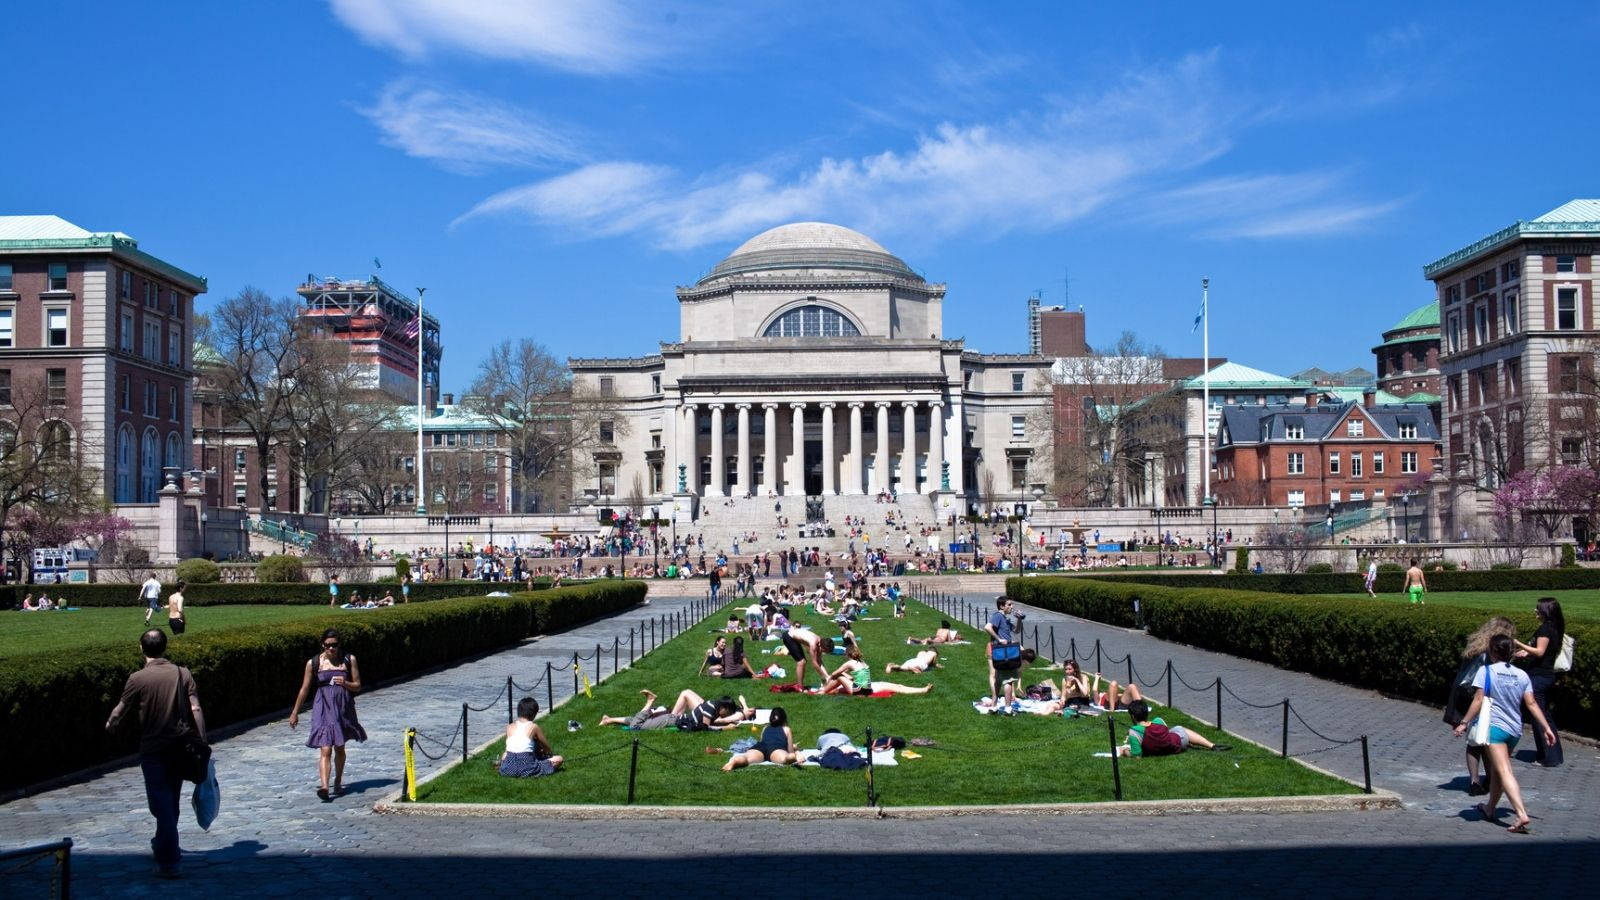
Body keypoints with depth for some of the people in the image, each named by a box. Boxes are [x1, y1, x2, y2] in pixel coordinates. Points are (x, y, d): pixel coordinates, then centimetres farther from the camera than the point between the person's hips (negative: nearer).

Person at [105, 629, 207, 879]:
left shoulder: (137, 678, -9)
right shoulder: (182, 673, -2)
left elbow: (120, 711, 2)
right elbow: (196, 710, -5)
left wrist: (110, 725, 25)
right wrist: (202, 744, -1)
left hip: (153, 750, -4)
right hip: (181, 746, 4)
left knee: (161, 804, 0)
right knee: (171, 801, 22)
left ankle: (169, 862, -5)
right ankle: (163, 845, 42)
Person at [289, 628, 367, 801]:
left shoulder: (349, 659, 0)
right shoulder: (313, 663, -2)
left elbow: (357, 685, 4)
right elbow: (304, 689, 6)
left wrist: (345, 683, -17)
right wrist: (294, 713, 9)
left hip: (343, 709, 2)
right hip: (323, 709, -2)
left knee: (339, 748, 17)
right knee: (325, 750, -14)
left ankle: (338, 783, 35)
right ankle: (324, 787, -25)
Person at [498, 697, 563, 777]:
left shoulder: (509, 727, 10)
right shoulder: (534, 727, 1)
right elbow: (547, 747, 13)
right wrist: (544, 752, 37)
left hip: (508, 769, 6)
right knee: (558, 759, 0)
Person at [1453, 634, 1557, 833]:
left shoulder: (1487, 671, -5)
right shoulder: (1521, 675, 9)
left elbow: (1478, 701, -10)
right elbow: (1531, 704, 4)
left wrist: (1464, 723, -5)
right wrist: (1547, 728, 6)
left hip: (1494, 726, -6)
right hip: (1515, 729, 6)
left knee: (1504, 772, -13)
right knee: (1496, 770, 22)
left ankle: (1522, 815, -27)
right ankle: (1490, 809, 36)